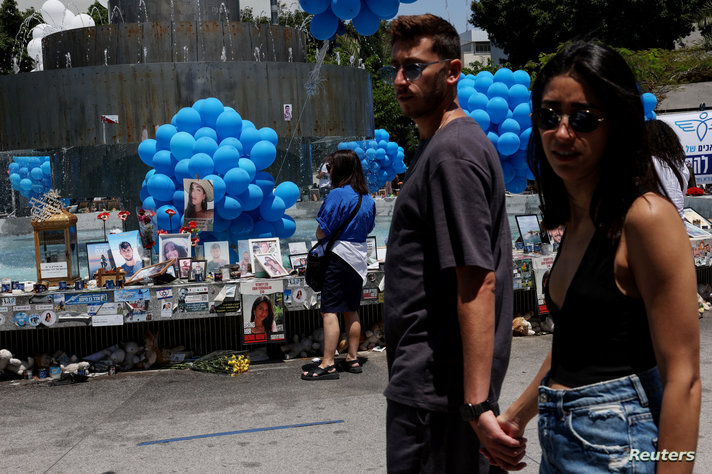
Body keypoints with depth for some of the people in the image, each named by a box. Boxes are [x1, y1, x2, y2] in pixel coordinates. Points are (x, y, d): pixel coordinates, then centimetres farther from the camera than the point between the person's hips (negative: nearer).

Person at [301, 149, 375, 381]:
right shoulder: (368, 198, 9)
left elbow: (321, 232, -14)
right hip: (359, 256, 8)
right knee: (351, 310, 14)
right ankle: (352, 359, 21)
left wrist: (321, 233, 6)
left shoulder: (337, 194, -14)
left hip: (339, 256, -8)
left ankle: (327, 364, -7)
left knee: (330, 310, -6)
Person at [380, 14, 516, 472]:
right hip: (434, 380, 10)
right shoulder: (441, 145, 15)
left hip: (436, 386, -10)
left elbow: (478, 281, -24)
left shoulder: (452, 152, -17)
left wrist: (477, 403, -26)